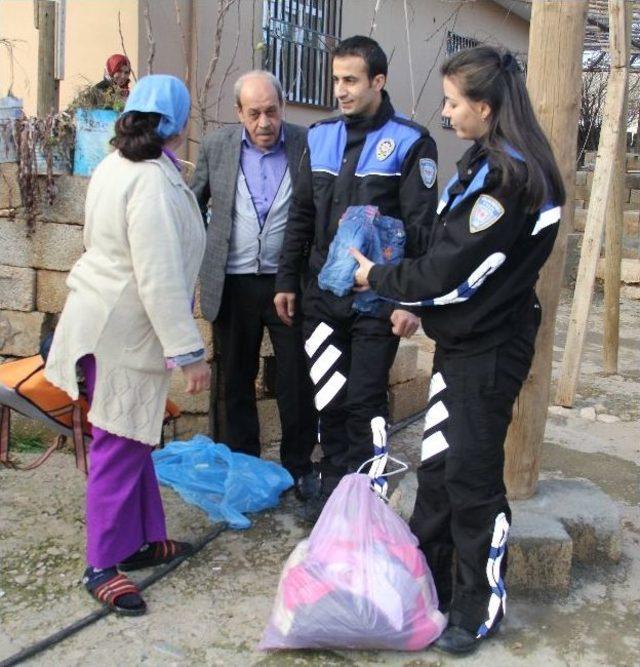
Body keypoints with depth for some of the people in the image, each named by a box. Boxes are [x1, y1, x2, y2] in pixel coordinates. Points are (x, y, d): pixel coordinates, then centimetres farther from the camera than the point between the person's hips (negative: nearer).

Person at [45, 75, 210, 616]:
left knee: (135, 437, 17)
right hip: (125, 329, -10)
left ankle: (144, 539, 30)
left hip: (110, 320, 10)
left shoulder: (116, 165, 9)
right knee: (120, 445, -1)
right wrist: (190, 352, -22)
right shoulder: (153, 180, -21)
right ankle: (103, 566, 12)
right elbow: (159, 277, -25)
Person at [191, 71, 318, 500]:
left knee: (297, 381, 5)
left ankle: (300, 464, 22)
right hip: (233, 284, 2)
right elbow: (193, 205, 13)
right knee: (236, 380, 11)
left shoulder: (308, 144, -3)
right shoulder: (216, 146, 2)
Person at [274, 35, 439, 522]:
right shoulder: (320, 138, 9)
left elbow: (421, 229, -10)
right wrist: (287, 281, 11)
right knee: (329, 400, 11)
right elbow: (301, 217, 13)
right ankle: (332, 488, 25)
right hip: (323, 294, 5)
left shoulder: (410, 143, -6)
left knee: (365, 402, 3)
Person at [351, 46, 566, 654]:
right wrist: (397, 281, 2)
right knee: (437, 465, 16)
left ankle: (479, 609, 20)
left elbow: (448, 272, -21)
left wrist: (379, 278, -6)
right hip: (462, 340, 9)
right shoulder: (488, 162, 10)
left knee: (471, 477, 2)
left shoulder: (506, 175, -20)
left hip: (487, 351, -9)